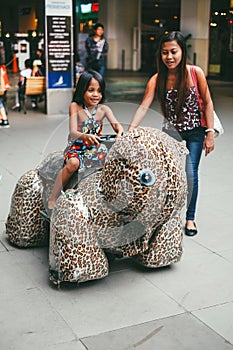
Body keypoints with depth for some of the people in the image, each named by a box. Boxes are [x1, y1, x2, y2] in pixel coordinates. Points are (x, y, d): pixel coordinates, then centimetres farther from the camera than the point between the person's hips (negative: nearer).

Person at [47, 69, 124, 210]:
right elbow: (73, 132, -20)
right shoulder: (75, 106, -8)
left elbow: (116, 124, -12)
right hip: (76, 148, -3)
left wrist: (119, 132, -39)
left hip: (95, 150, 4)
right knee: (73, 163, -34)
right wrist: (86, 137, -43)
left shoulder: (103, 109, 1)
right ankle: (52, 199, -24)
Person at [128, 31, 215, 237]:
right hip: (172, 130, 1)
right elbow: (144, 107, -20)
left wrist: (210, 134, -11)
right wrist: (130, 130, -35)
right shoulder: (157, 79, -11)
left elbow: (208, 103, -8)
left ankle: (190, 217, 18)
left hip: (195, 131, -1)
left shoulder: (195, 73, -14)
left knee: (191, 173, -1)